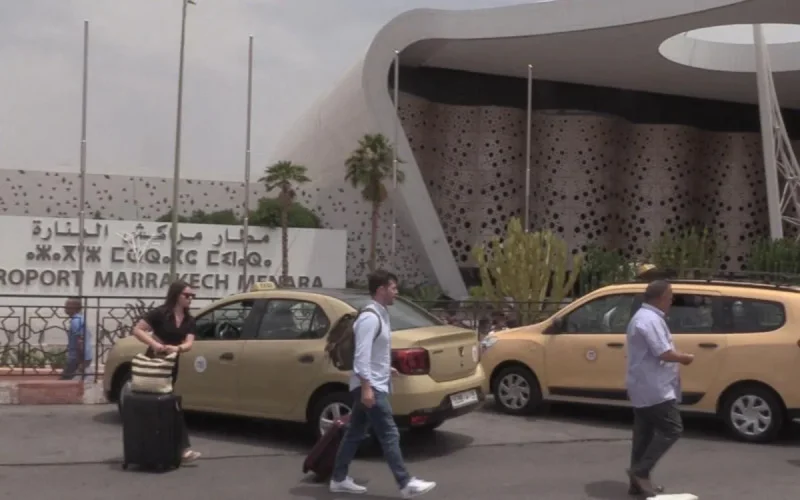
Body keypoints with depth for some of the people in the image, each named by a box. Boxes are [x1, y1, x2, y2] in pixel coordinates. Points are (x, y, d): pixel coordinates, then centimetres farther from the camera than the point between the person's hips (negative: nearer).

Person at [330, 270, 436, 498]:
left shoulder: (379, 315, 13)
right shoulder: (370, 317, -19)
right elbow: (361, 355, -25)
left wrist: (386, 369, 24)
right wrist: (366, 387, -28)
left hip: (374, 385, 10)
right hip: (371, 387, -10)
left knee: (355, 432, 14)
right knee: (390, 435, -7)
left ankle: (339, 479, 22)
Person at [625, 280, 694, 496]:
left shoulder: (642, 316, 17)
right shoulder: (651, 320, -18)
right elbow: (665, 354, -23)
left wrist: (677, 357, 15)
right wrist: (685, 357, -6)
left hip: (643, 387, 11)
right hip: (655, 389, -11)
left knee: (644, 434, 11)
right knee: (672, 429, -6)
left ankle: (638, 481, 15)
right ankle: (640, 471, -6)